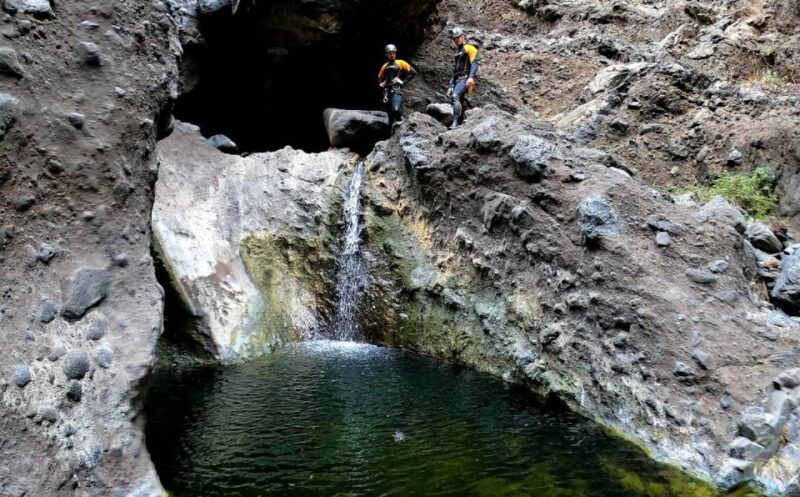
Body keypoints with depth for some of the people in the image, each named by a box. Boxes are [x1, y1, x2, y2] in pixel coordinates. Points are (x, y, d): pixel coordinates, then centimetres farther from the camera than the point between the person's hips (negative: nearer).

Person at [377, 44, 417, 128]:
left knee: (396, 109, -27)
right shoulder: (384, 66, 20)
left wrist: (403, 81, -7)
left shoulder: (400, 63, 5)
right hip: (387, 90, 5)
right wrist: (381, 83, 13)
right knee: (390, 113, 4)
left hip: (396, 90, -5)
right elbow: (380, 77, 35)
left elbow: (413, 72, -1)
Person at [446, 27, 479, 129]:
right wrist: (451, 86, 23)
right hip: (457, 80, 9)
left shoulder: (469, 48, 2)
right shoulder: (457, 52, 27)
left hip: (465, 79, -9)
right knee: (458, 103, 2)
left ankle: (455, 122, -33)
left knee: (455, 96, -29)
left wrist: (471, 77, -27)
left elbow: (474, 63, -12)